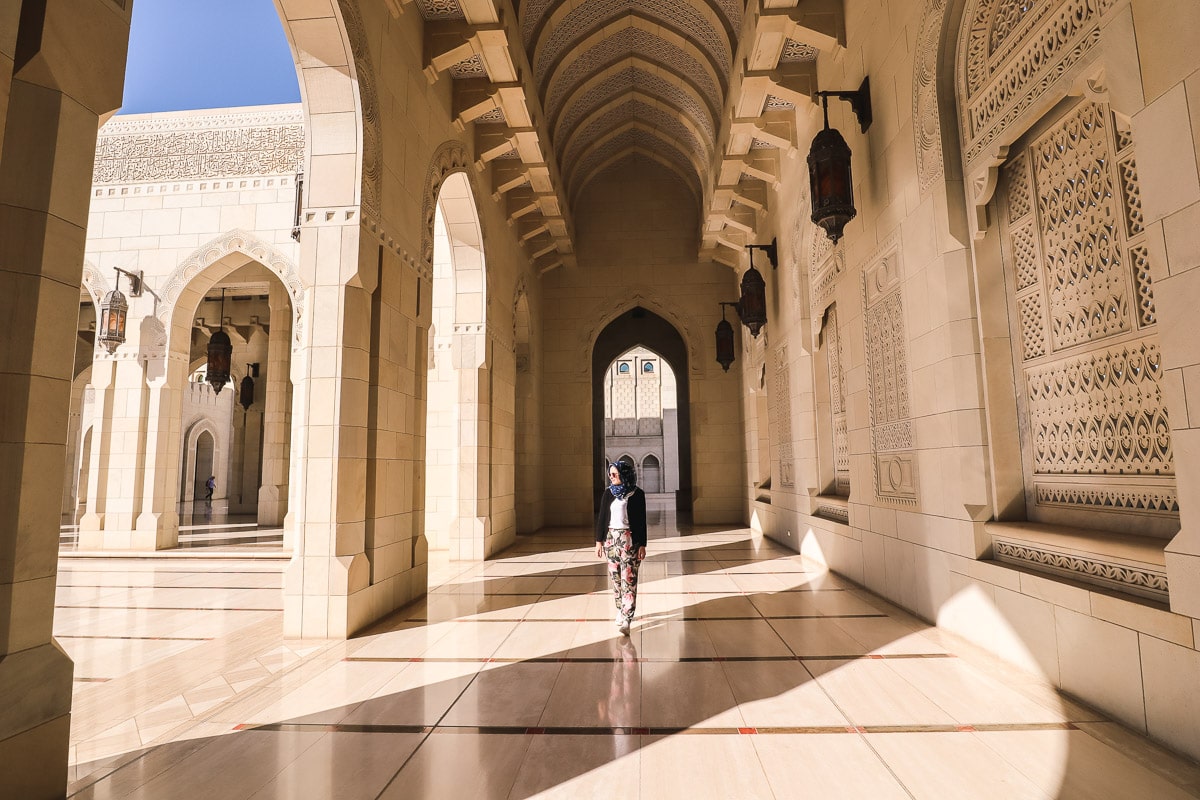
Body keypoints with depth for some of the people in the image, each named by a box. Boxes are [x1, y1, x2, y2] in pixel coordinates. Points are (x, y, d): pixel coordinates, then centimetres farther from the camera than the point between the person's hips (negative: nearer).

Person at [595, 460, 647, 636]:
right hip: (611, 538, 4)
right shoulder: (608, 493, 4)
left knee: (629, 580, -7)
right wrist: (599, 541, 4)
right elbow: (601, 518, 7)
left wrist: (642, 545, -5)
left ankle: (626, 621, -7)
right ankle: (620, 611, 25)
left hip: (630, 540, -4)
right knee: (616, 578, 10)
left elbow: (642, 521, -3)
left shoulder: (637, 494, -5)